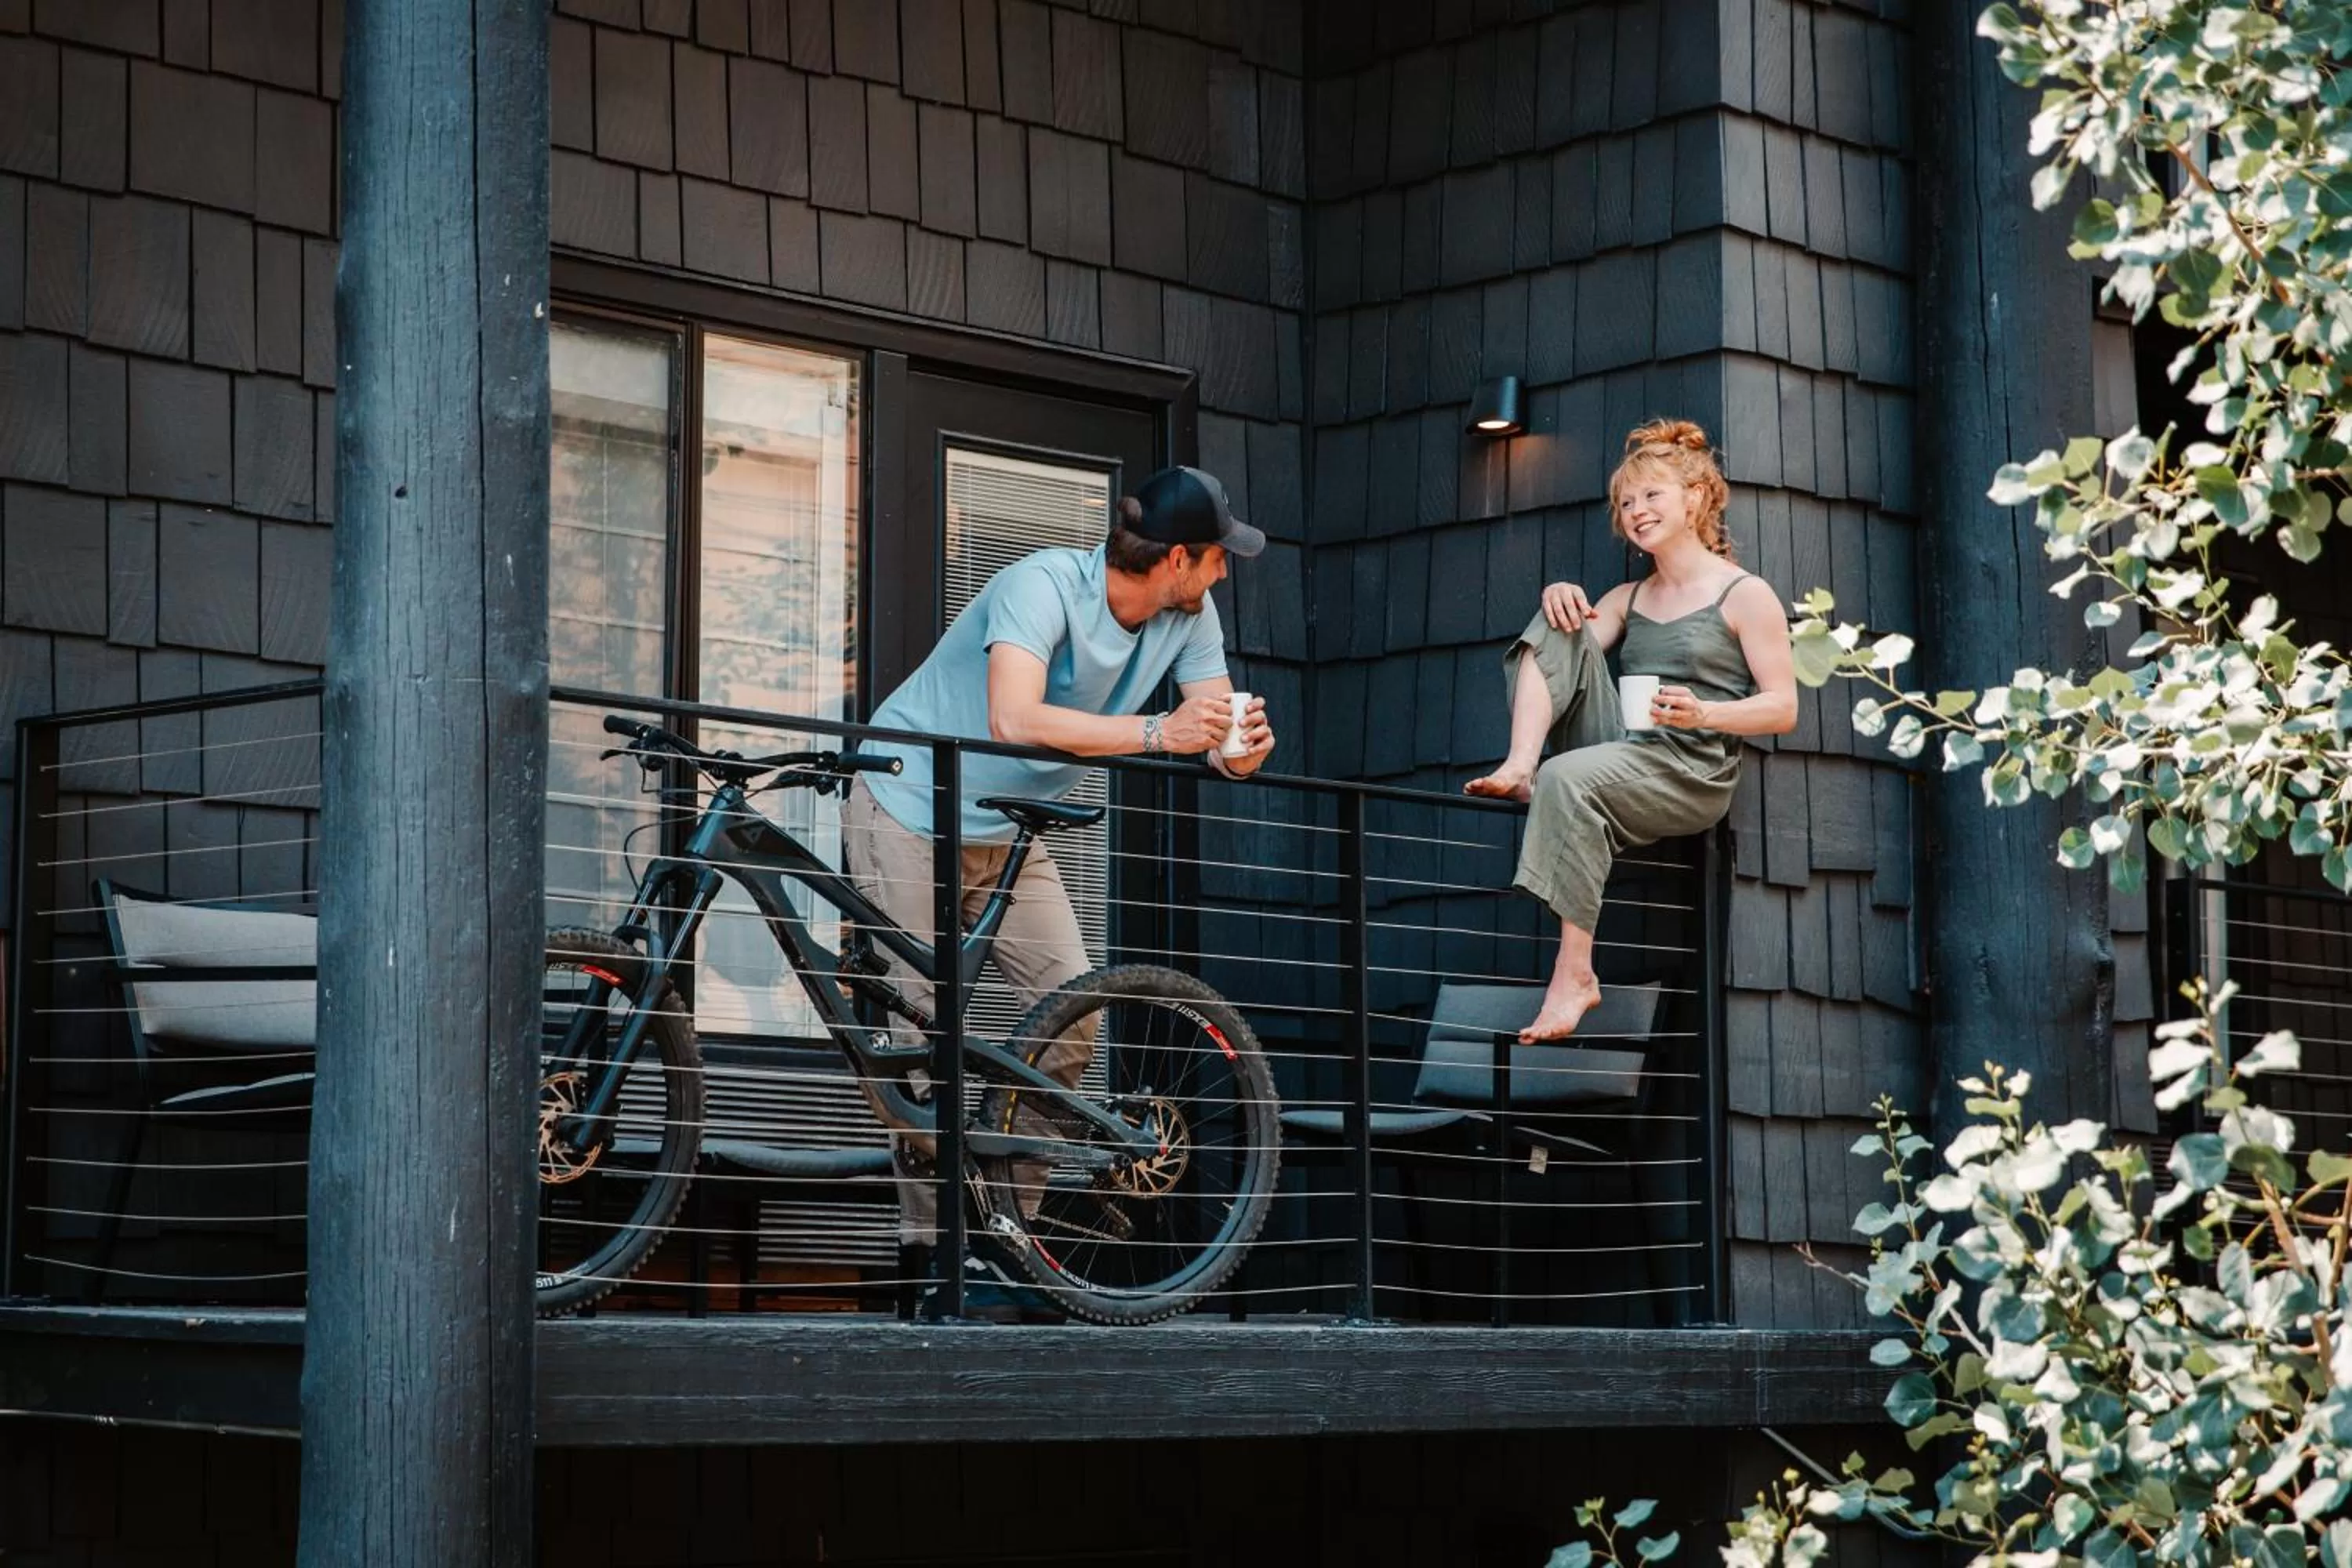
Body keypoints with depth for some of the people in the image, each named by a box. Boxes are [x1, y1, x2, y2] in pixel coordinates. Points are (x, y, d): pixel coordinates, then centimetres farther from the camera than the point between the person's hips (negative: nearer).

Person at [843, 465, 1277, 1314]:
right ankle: (931, 1237, 5)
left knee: (1073, 1017, -7)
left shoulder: (1188, 617, -7)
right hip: (910, 807, -6)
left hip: (1010, 832, 6)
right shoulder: (1044, 586, -29)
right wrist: (1155, 732, -45)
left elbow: (1214, 730, -9)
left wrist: (1240, 748, -33)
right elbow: (1015, 718, -43)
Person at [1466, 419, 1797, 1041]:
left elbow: (1783, 709, -4)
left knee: (1567, 778, -34)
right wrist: (1559, 597, -12)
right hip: (1617, 755, 6)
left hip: (1692, 773, -6)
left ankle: (1575, 974, -33)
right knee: (1560, 629, -7)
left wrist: (1702, 714, -21)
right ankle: (1520, 767, -27)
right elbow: (1569, 646, 8)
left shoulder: (1746, 595, 3)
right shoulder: (1626, 599, 22)